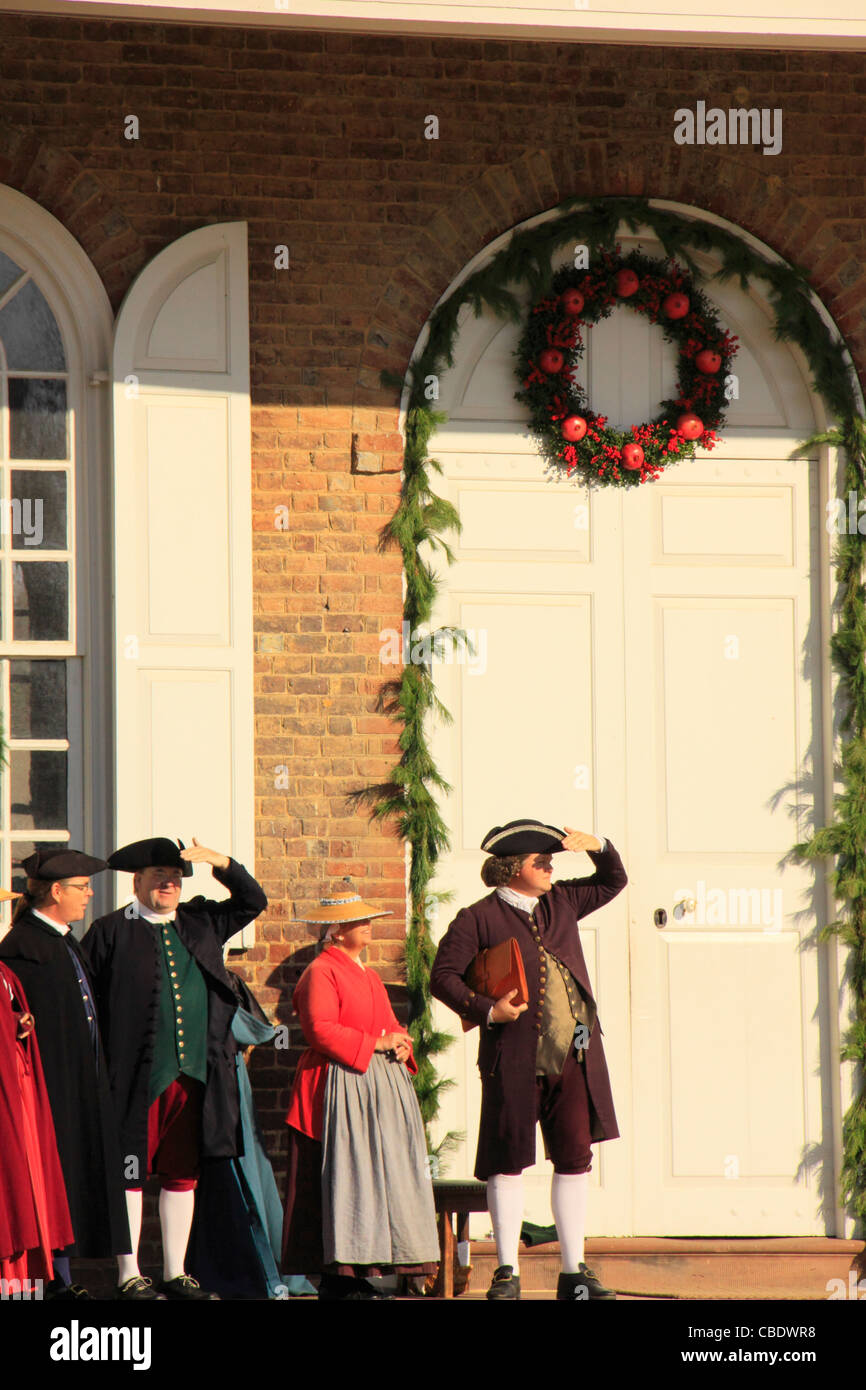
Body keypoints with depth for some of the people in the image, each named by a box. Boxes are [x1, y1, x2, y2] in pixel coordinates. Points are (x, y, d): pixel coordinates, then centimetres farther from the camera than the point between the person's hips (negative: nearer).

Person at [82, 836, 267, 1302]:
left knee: (183, 1175, 10)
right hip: (137, 1078, -5)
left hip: (193, 1073, 5)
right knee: (130, 1172, -2)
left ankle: (175, 1273, 17)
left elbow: (252, 901, 20)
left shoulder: (201, 923, 14)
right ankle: (128, 1276, 3)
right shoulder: (111, 932, 0)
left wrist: (221, 863, 3)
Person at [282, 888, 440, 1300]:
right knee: (342, 1181, -11)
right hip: (341, 1088, -9)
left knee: (381, 1180, 5)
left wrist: (401, 1045, 0)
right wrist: (375, 1044, -16)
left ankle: (361, 1275, 7)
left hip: (382, 1089, 9)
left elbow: (390, 1026, 23)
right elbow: (321, 1031, -18)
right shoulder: (320, 973, -7)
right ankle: (336, 1278, -10)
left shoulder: (369, 976, 22)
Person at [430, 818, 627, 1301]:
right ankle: (507, 1273, 5)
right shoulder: (480, 919, -1)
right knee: (509, 1161, -1)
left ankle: (574, 1274, 10)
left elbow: (613, 881, 28)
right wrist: (486, 1011, -14)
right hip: (516, 1059, -5)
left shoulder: (562, 902, 15)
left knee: (576, 1158, 4)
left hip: (574, 1057, 5)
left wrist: (599, 847, 9)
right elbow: (444, 976, -2)